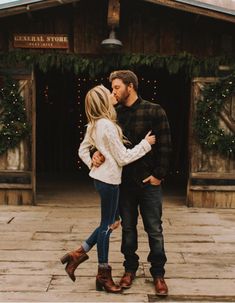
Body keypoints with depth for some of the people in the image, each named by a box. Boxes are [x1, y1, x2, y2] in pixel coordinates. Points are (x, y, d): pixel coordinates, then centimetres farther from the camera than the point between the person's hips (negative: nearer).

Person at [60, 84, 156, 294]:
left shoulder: (93, 125, 7)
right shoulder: (108, 126, -20)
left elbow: (82, 151, 16)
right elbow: (123, 158, -18)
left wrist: (93, 165, 12)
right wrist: (145, 144, -11)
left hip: (101, 177, 9)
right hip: (109, 180, -9)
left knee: (110, 222, 19)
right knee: (107, 225, 3)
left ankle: (78, 254, 21)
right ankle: (103, 276, 17)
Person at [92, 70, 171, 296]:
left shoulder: (154, 112, -7)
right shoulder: (114, 114, 4)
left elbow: (165, 146, -8)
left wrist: (159, 175, -12)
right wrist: (97, 153, -16)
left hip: (149, 181, -3)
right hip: (124, 181, 4)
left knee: (154, 230, 6)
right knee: (128, 228, 15)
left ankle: (158, 273, 21)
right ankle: (130, 268, 31)